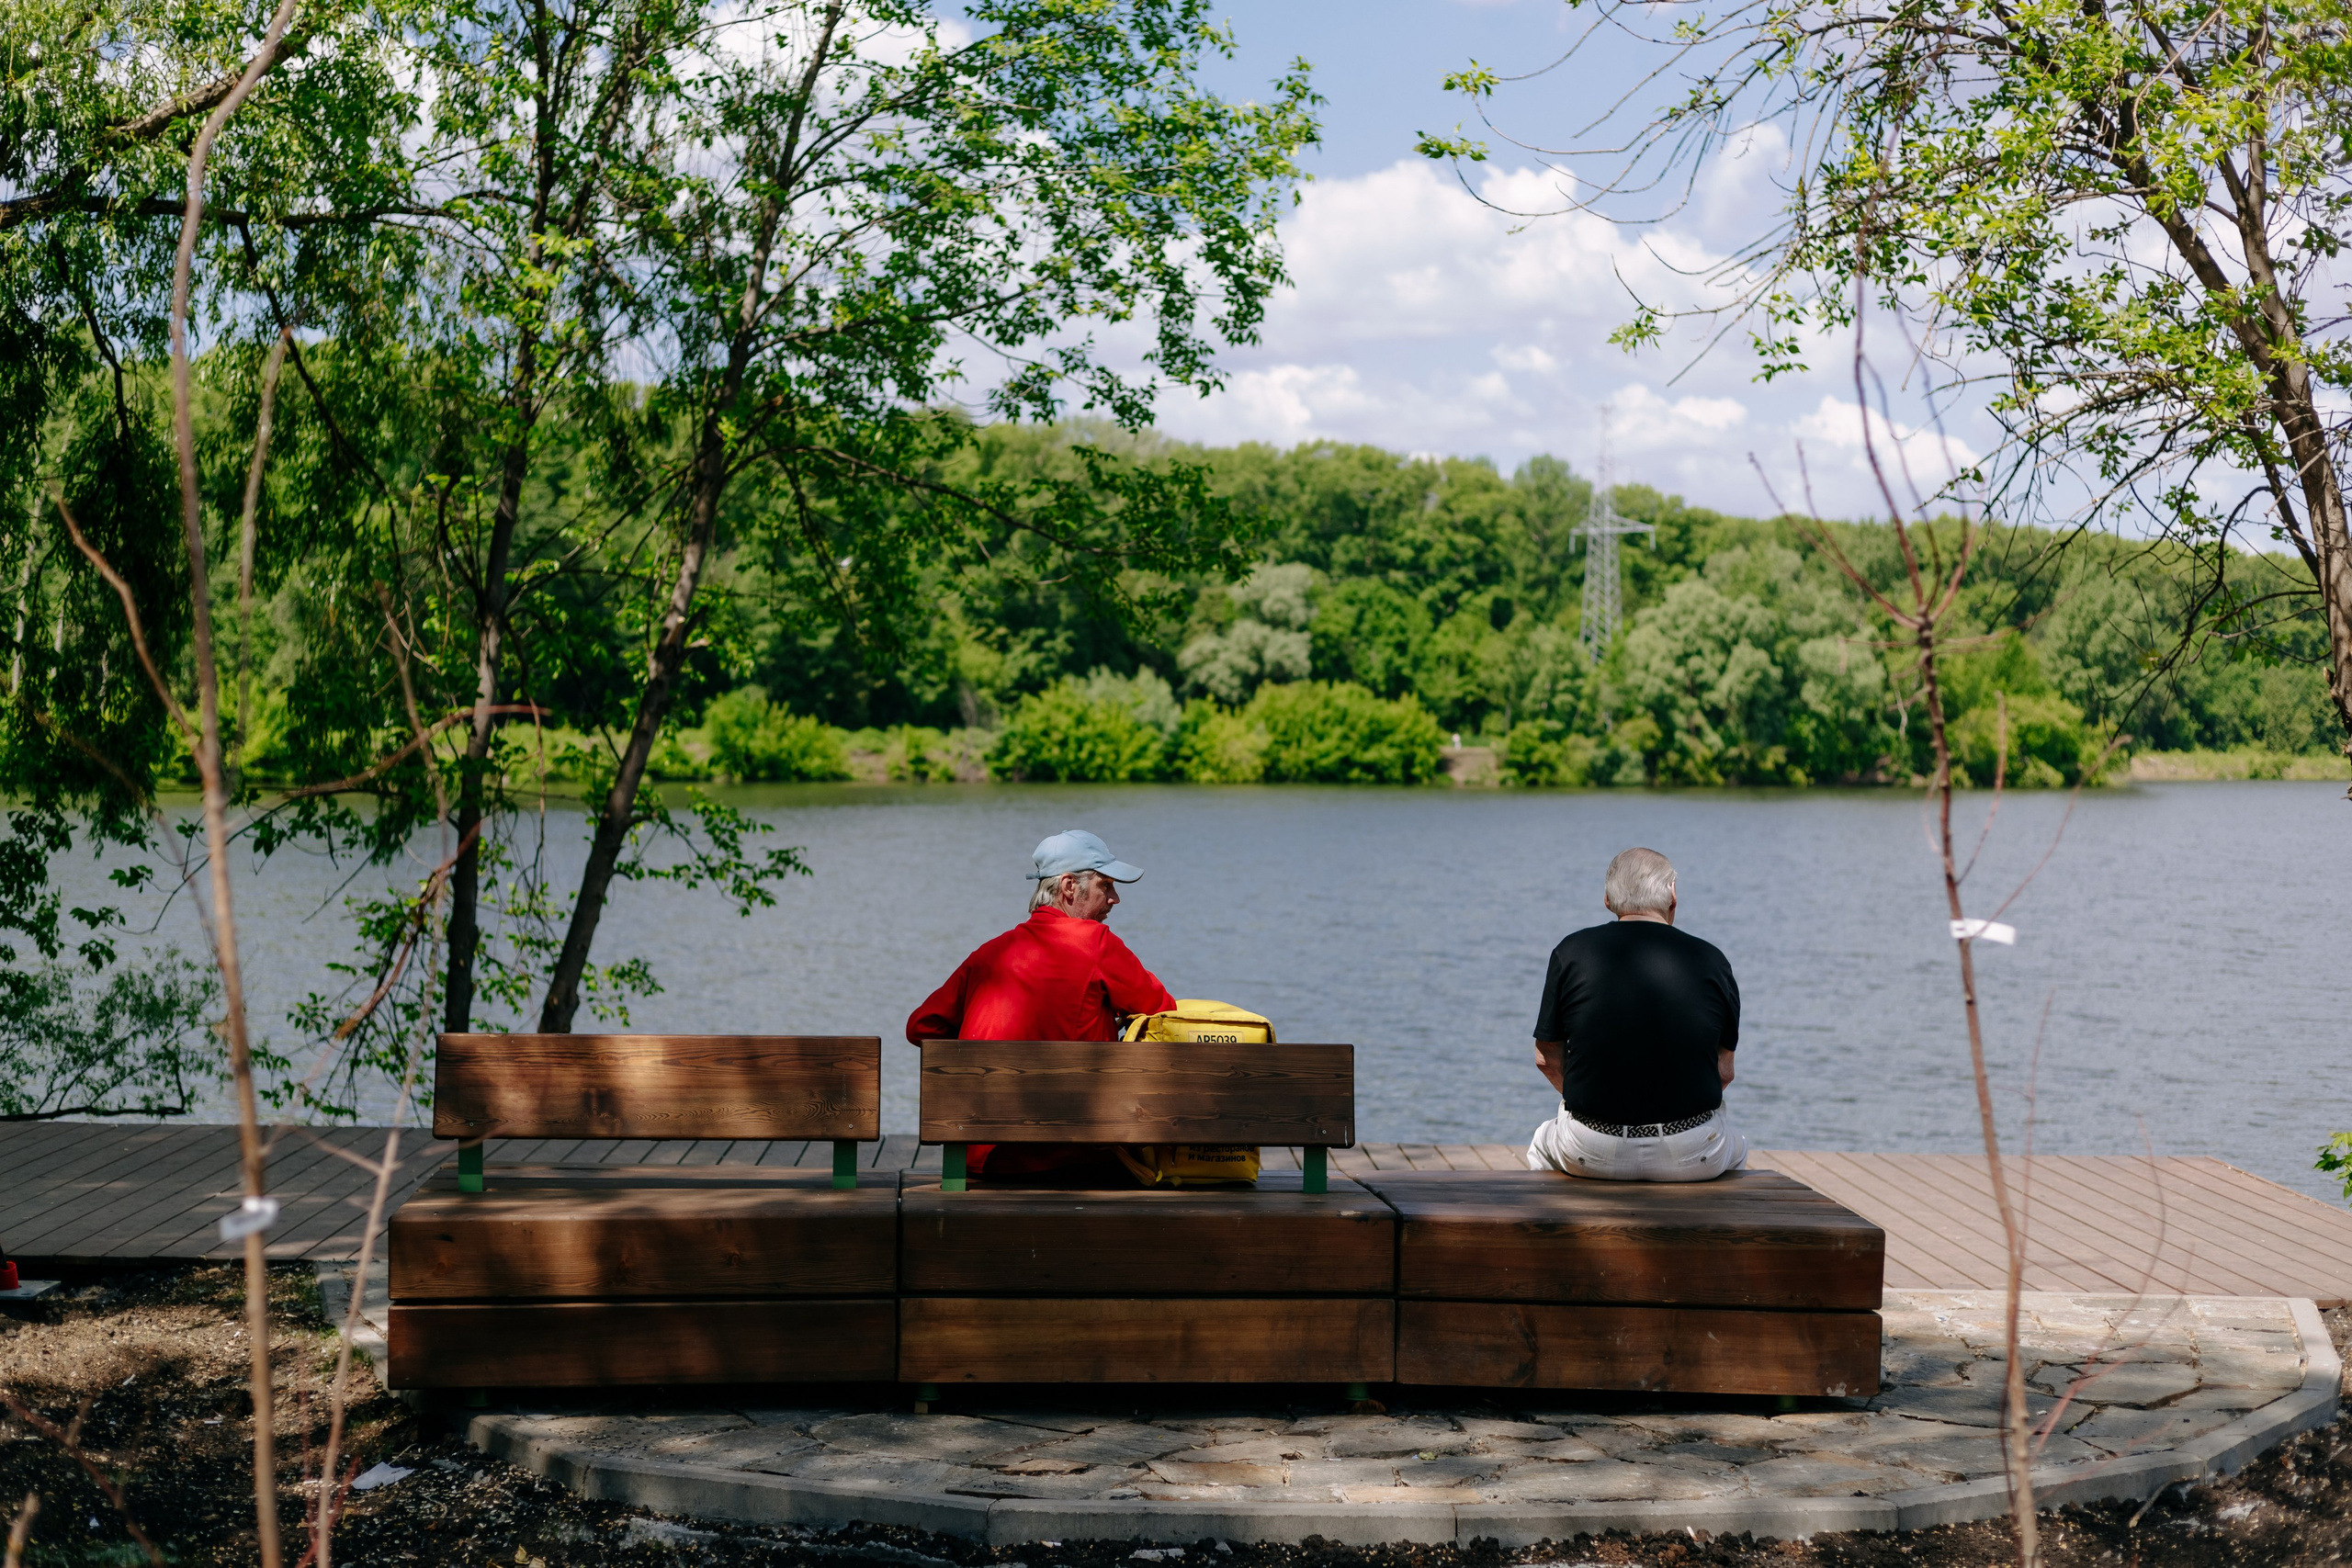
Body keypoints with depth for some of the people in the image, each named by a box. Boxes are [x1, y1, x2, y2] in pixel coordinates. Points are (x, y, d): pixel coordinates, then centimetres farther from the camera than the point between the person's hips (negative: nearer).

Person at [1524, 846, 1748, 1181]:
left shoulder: (1572, 952, -3)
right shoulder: (1711, 960, -3)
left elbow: (1547, 1059, 5)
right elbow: (1723, 1072, 5)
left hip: (1591, 1154, 0)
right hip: (1693, 1156, 0)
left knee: (1542, 1143, 36)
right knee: (1736, 1147, 37)